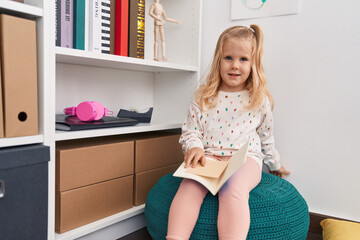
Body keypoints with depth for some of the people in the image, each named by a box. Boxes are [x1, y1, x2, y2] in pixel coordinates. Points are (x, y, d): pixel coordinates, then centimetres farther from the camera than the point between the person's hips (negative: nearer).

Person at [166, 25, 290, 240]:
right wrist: (194, 147, -12)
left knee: (234, 188, -33)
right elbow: (191, 131, 9)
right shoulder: (204, 97, 7)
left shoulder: (260, 99, 8)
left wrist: (275, 164, 30)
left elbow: (266, 137, 20)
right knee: (190, 186, -29)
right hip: (209, 157, 1)